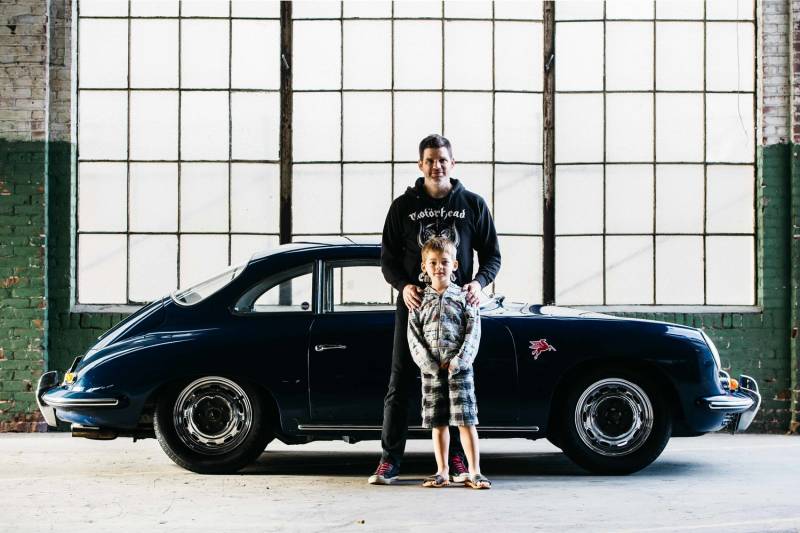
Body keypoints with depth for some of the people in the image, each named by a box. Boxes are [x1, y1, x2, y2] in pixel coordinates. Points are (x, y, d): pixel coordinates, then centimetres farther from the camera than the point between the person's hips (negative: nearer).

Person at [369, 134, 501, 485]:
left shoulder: (473, 204, 7)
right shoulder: (404, 206, 6)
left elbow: (492, 254, 10)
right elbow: (388, 258, 7)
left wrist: (479, 282, -10)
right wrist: (403, 286, -12)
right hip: (413, 305, 0)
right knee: (400, 383, 0)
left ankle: (457, 460, 10)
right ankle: (389, 461, 4)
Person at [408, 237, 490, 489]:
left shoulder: (464, 297, 3)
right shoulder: (420, 300, 6)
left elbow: (473, 333, -3)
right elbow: (414, 335, 1)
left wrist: (458, 362, -13)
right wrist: (428, 363, -11)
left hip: (459, 367, -2)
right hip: (431, 370, 2)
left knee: (466, 420, -5)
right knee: (438, 422, 7)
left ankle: (474, 472, -2)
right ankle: (442, 472, 15)